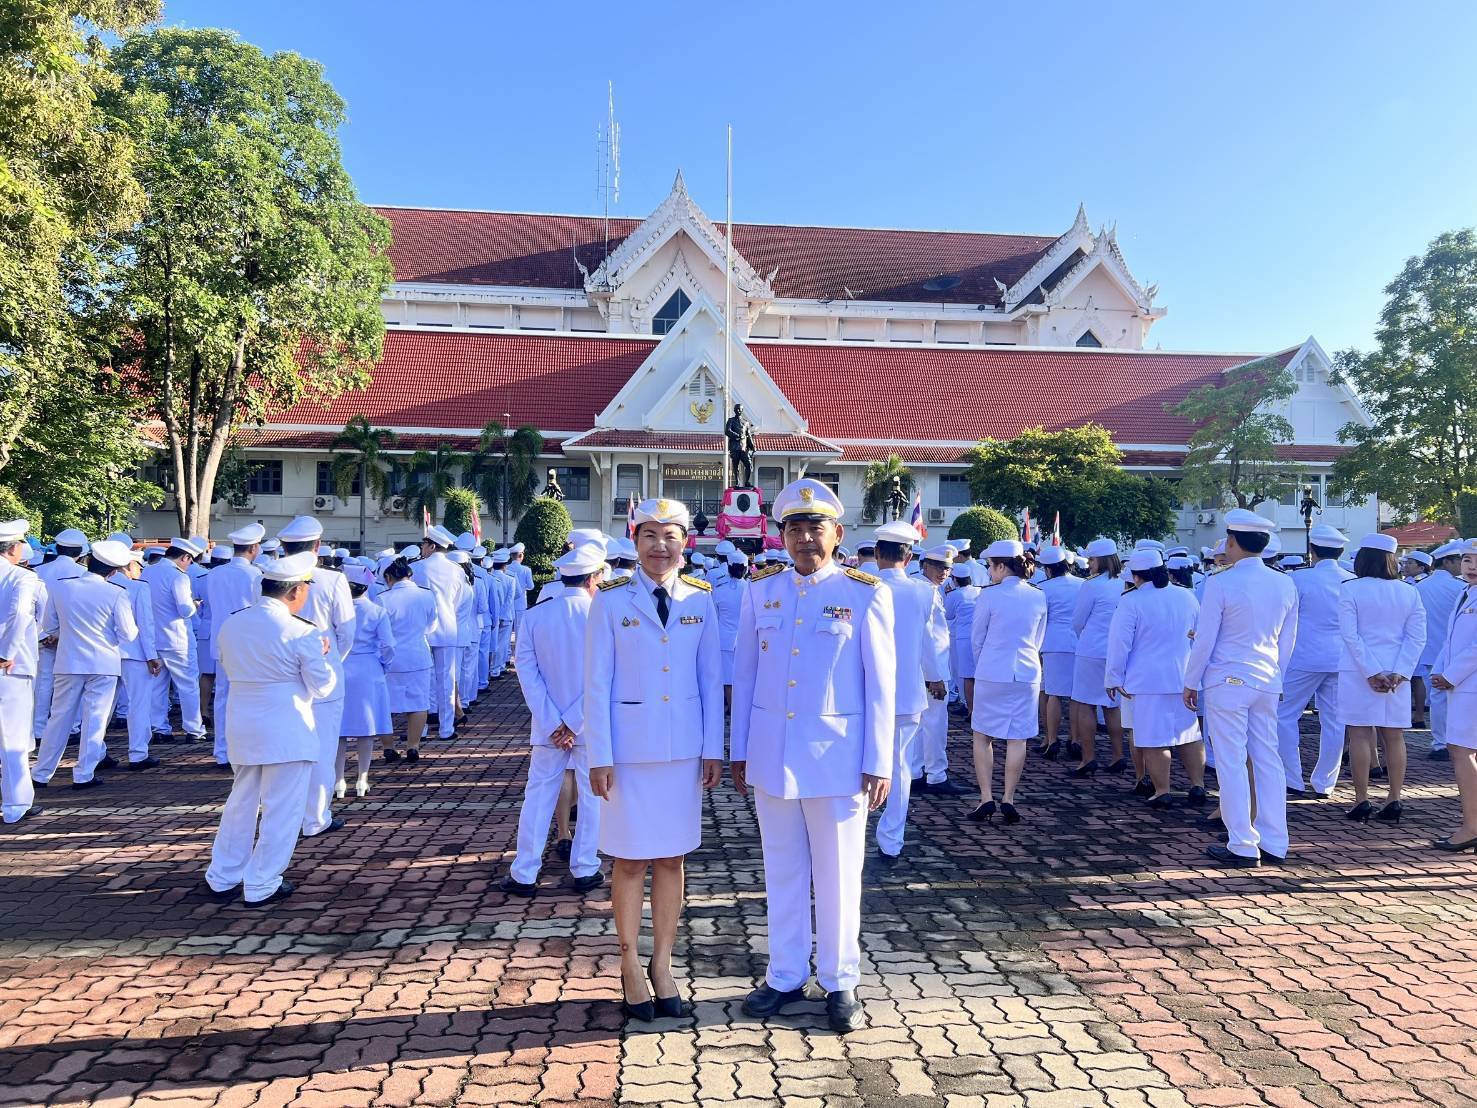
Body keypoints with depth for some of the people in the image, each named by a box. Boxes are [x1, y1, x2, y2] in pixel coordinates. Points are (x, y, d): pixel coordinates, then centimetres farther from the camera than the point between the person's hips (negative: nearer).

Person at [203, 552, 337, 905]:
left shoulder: (230, 624, 3)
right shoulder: (302, 633, -16)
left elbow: (227, 670, 18)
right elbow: (322, 687, -9)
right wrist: (322, 654, 7)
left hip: (241, 727, 7)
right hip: (288, 731, -6)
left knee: (241, 803, 21)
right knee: (281, 809, 6)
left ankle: (222, 878, 29)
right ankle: (262, 885, 13)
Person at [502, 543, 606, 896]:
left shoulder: (534, 615, -4)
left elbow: (527, 670, -6)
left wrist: (553, 722, -7)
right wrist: (573, 722, -10)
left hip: (549, 725, 2)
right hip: (590, 724, -2)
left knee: (538, 796, 12)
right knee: (592, 796, 12)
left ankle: (524, 874, 15)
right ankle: (584, 870, 19)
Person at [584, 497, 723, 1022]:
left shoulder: (700, 599, 2)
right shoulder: (611, 600, -5)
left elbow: (711, 677, 5)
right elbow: (597, 682, -5)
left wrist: (714, 749, 3)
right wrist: (599, 757, -8)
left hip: (684, 746, 2)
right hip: (629, 745, -2)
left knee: (671, 858, 11)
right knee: (631, 860, 7)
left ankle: (662, 965, 24)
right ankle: (631, 968, 23)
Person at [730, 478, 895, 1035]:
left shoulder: (866, 593, -5)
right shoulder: (761, 589, 3)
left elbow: (881, 683, -5)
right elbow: (745, 673, 7)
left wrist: (879, 763, -7)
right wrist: (738, 750, 7)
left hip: (836, 755, -3)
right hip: (771, 754, 3)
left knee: (837, 875, 9)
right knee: (782, 872, 14)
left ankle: (840, 983, 26)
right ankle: (785, 976, 30)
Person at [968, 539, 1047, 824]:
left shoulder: (989, 595, -10)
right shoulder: (1038, 596, 3)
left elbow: (977, 638, 0)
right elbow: (1038, 640, 13)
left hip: (991, 674, -3)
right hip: (1027, 675, 3)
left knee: (983, 736, 8)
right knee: (1017, 739, 7)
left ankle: (986, 799, 4)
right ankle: (1008, 800, 8)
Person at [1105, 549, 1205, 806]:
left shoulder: (1131, 601, -12)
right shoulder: (1187, 596, 5)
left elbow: (1119, 643, -9)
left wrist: (1114, 678, 0)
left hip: (1148, 679, -5)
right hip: (1184, 678, 5)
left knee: (1154, 738, 0)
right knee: (1189, 734, 15)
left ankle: (1162, 792, 3)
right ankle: (1198, 786, 18)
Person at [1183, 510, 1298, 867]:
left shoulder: (1221, 583, -13)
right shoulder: (1285, 584, 5)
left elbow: (1205, 639, -10)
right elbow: (1287, 641, 13)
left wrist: (1191, 682, 0)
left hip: (1227, 682, -6)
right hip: (1267, 683, 6)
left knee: (1231, 764, 0)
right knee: (1268, 761, 11)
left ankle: (1243, 846, 3)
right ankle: (1274, 844, 15)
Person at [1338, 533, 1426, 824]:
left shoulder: (1350, 589, -6)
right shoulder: (1409, 593, 4)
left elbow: (1350, 635, -13)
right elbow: (1417, 637, -2)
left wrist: (1371, 672, -12)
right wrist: (1399, 673, -8)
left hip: (1358, 670, -3)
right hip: (1397, 672, 3)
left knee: (1360, 734, 1)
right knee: (1394, 736, 9)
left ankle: (1362, 800, 2)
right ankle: (1394, 801, 12)